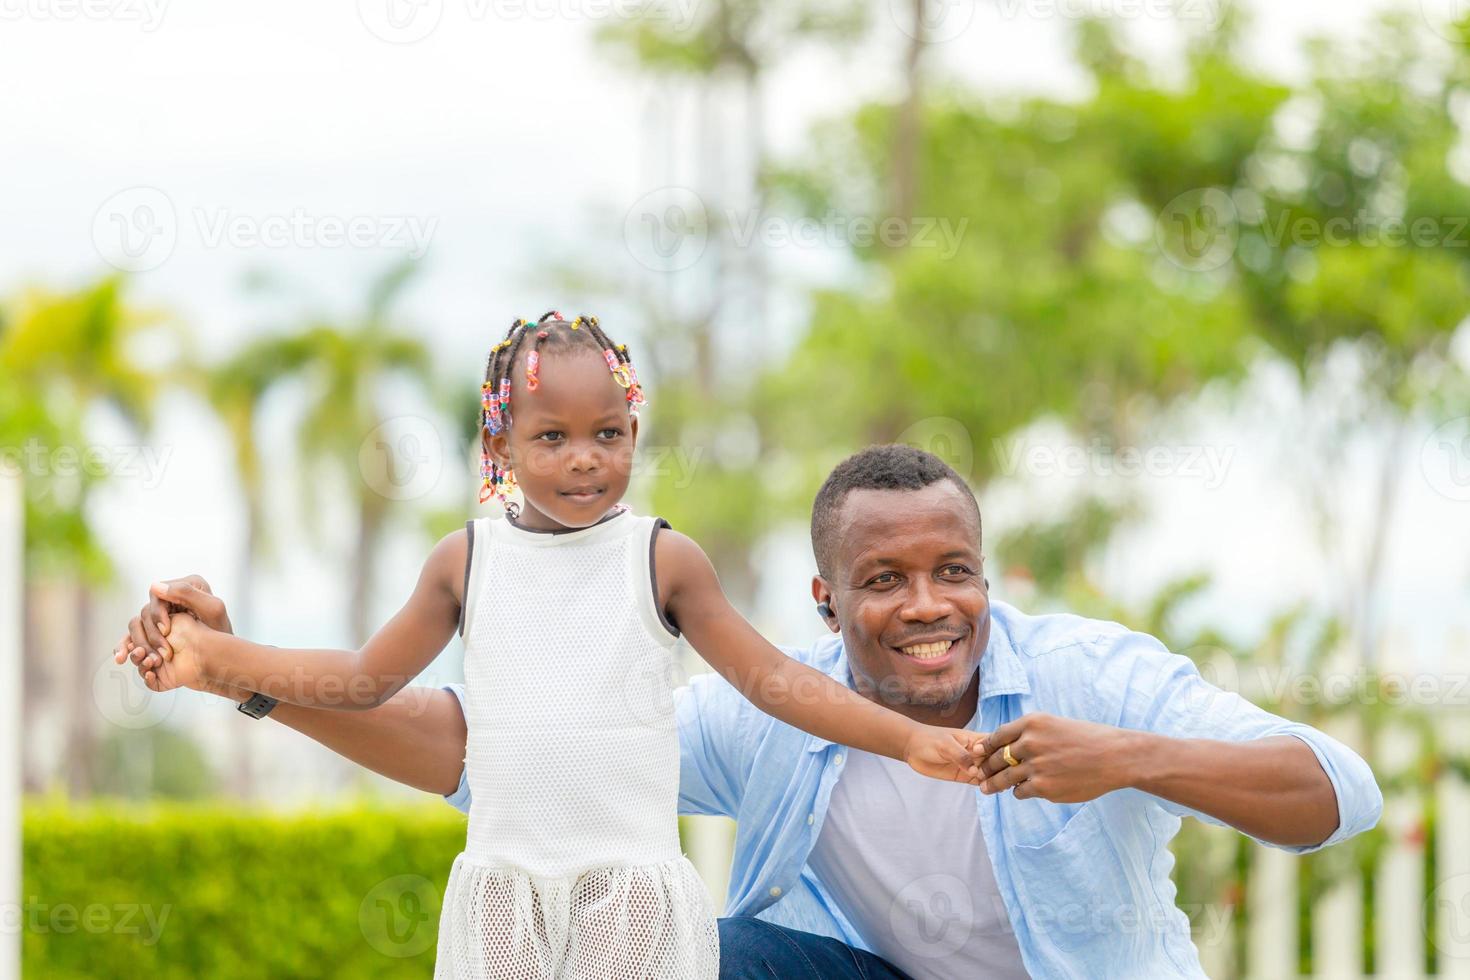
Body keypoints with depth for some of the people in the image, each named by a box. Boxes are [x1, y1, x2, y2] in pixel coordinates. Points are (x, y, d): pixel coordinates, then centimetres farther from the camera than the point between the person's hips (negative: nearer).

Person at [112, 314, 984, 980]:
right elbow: (366, 679, 15)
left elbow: (772, 678, 3)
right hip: (504, 891, 2)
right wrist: (213, 655, 10)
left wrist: (908, 739, -4)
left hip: (633, 888, -2)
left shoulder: (665, 560, 0)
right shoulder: (468, 561, 6)